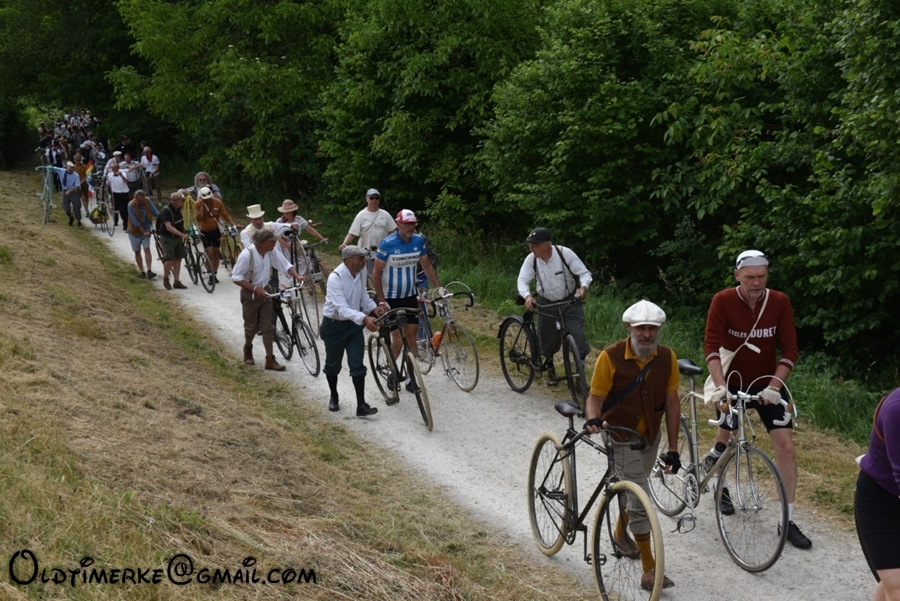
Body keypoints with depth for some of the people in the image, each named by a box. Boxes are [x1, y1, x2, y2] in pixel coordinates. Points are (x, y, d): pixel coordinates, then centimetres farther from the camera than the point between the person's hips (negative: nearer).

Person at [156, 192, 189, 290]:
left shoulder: (178, 209, 3)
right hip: (167, 238, -7)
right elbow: (168, 227, -31)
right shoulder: (166, 211, -22)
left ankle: (177, 282, 13)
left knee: (177, 259, 7)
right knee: (169, 260, -12)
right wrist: (182, 235, -35)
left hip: (177, 237, 7)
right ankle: (165, 278, 12)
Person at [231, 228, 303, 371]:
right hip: (250, 295, -5)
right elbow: (236, 278, -22)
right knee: (252, 326, 10)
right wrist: (255, 289, -27)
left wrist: (297, 276, -18)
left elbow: (285, 265, -1)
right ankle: (248, 349, 40)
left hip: (265, 292, 5)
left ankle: (270, 360, 7)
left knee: (267, 327, 4)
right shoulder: (247, 254, -25)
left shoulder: (271, 252, -9)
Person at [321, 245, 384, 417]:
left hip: (353, 324, 5)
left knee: (358, 366, -3)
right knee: (333, 365, 14)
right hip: (334, 325, -5)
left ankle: (361, 406, -3)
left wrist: (373, 308, -9)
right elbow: (342, 308, -35)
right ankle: (334, 397, 36)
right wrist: (364, 318, -48)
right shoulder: (335, 277, -27)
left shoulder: (361, 272, -6)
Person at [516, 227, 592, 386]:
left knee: (578, 338, -12)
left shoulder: (565, 253, -20)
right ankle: (550, 370, 36)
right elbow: (522, 280, -18)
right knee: (548, 341, 9)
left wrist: (584, 287, -37)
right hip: (546, 304, 2)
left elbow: (584, 273, -16)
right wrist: (527, 296, -39)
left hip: (570, 302, -2)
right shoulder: (531, 259, -14)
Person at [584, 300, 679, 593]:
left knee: (634, 492, 25)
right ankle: (650, 571, -4)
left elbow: (671, 402, -7)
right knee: (641, 501, -11)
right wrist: (593, 420, -40)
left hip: (651, 436, 5)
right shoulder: (611, 357, -22)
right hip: (621, 438, -5)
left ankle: (621, 533, 53)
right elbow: (595, 398, -17)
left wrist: (673, 448, -7)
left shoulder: (667, 358, -11)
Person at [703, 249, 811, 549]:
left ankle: (788, 520, 0)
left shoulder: (780, 302, -12)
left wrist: (774, 386, -22)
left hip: (768, 384, 1)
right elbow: (711, 346, -22)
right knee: (726, 437, 11)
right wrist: (720, 386, -34)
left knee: (786, 445, -7)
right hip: (733, 383, -1)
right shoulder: (723, 301, -17)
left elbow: (789, 350, -11)